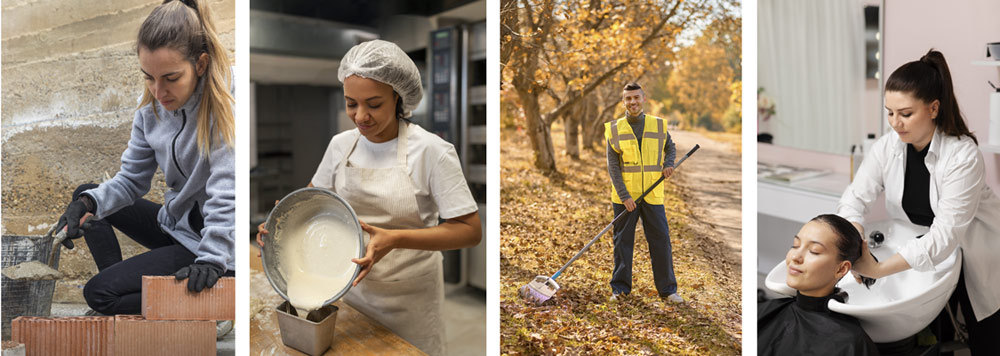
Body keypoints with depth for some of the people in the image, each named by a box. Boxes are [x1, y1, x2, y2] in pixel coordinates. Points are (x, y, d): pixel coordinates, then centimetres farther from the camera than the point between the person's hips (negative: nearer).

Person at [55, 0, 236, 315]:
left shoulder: (225, 105, -23)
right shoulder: (152, 105, -1)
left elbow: (226, 198, -27)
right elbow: (132, 179, 4)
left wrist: (212, 261, -34)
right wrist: (87, 202, -13)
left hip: (213, 246, -9)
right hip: (175, 222, 9)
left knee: (100, 293, -12)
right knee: (86, 194, 20)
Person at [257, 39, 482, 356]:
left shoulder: (430, 151, -19)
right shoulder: (341, 144, -3)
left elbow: (470, 230, -20)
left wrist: (395, 239, -33)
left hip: (409, 300, -4)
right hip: (351, 287, 5)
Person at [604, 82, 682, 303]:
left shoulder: (659, 125, 4)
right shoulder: (614, 129, -1)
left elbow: (670, 147, 21)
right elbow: (613, 167, -5)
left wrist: (668, 164, -1)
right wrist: (624, 196, -13)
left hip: (652, 195, 1)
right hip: (624, 196, -1)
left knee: (661, 240, 2)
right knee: (623, 241, 5)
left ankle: (667, 289, 14)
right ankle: (620, 288, 17)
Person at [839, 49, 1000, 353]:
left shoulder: (963, 156, -26)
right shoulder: (887, 146, -12)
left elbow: (946, 233, -32)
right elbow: (855, 197, -15)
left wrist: (879, 269, -39)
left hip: (974, 258, -3)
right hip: (922, 251, 4)